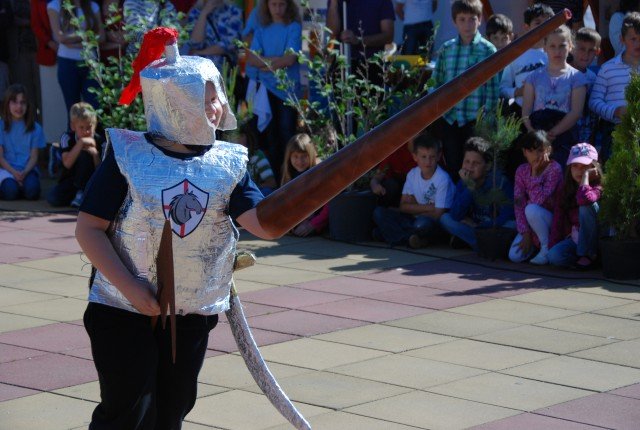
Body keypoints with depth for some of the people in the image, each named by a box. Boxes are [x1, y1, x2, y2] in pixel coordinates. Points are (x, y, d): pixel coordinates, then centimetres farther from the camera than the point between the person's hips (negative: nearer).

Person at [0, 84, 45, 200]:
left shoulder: (35, 128, 7)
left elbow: (34, 157, 3)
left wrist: (25, 172, -17)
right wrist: (14, 172, -18)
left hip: (27, 169, 1)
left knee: (32, 190, -31)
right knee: (10, 191, -32)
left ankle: (22, 185, 5)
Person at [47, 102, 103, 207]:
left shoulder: (99, 141, -11)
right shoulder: (67, 138, -11)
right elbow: (67, 163, -26)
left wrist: (95, 154, -30)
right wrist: (80, 143, -33)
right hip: (70, 181, 1)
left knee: (85, 154, -26)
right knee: (53, 198, -28)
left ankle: (82, 193, -17)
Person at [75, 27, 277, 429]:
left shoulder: (228, 163, 0)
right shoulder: (128, 154, -10)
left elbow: (265, 224, -12)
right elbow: (89, 229, -9)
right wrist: (129, 287, -18)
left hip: (193, 313, 4)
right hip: (124, 308, -4)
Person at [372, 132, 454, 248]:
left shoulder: (443, 179, -15)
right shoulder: (412, 174, 2)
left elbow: (437, 214, -16)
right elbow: (403, 206, 0)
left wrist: (414, 208, -6)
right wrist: (428, 207, -13)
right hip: (413, 220, 7)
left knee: (423, 223, -41)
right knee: (379, 212, -10)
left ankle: (390, 232, -19)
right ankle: (407, 239, -26)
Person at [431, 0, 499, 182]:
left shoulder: (487, 50, -3)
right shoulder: (446, 49, 6)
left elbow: (492, 89, -5)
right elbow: (437, 84, 11)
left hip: (474, 120, -3)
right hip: (448, 119, 3)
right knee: (452, 168, 9)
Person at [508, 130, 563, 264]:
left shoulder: (554, 169, -17)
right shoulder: (522, 171, -3)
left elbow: (539, 200, -28)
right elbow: (518, 204, -8)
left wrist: (535, 173, -26)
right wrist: (525, 233, -16)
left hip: (552, 219, -5)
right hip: (531, 224, 5)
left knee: (531, 209, -36)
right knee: (515, 256, -14)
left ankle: (547, 248, -16)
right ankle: (535, 244, 18)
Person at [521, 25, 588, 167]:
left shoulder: (576, 77, 7)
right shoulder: (535, 77, 14)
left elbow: (576, 112, -3)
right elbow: (526, 112, 6)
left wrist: (553, 133, -14)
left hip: (563, 138, -2)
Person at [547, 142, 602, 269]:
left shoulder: (597, 187, -13)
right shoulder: (564, 188, 5)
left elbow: (584, 198, -38)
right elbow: (558, 218, 3)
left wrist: (585, 175, -22)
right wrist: (552, 246, -6)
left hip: (592, 238, -3)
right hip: (573, 238, 3)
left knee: (586, 206, -32)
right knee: (554, 256, -29)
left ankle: (588, 254, -21)